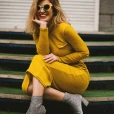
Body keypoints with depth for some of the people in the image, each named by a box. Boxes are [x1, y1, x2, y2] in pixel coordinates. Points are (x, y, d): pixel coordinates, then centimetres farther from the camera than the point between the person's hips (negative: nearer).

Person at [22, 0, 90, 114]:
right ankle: (70, 98, -22)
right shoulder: (37, 31, 3)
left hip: (78, 76, -6)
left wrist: (59, 58, -17)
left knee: (39, 60, -25)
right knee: (28, 87, -19)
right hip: (59, 79, 6)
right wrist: (43, 28, -21)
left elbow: (84, 52, -9)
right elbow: (43, 54, -14)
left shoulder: (64, 28, -15)